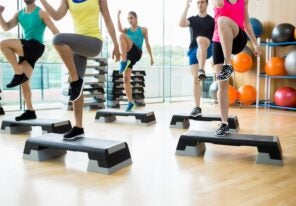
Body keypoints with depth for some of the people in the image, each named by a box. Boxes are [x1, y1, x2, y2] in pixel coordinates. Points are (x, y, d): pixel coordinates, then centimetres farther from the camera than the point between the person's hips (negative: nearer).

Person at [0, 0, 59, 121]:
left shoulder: (40, 13, -2)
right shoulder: (19, 14, 17)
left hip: (36, 47, -7)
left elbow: (55, 30, -4)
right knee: (24, 82, 4)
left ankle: (19, 74, -15)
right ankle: (30, 111, 12)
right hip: (26, 48, 7)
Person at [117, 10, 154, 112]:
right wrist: (118, 16, -12)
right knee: (126, 79, -3)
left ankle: (123, 61, -29)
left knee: (122, 36, -26)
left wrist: (151, 57, 13)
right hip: (128, 55, 5)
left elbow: (147, 43, 14)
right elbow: (119, 29, -6)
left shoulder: (143, 29, 12)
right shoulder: (126, 30, 18)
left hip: (137, 53, -5)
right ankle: (130, 102, 7)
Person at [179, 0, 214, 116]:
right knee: (195, 79, -2)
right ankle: (197, 107, 5)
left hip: (207, 49, -3)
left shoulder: (212, 20, 10)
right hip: (194, 50, 3)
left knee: (201, 39, -39)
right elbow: (181, 24, -6)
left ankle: (202, 70, -47)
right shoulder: (192, 19, 15)